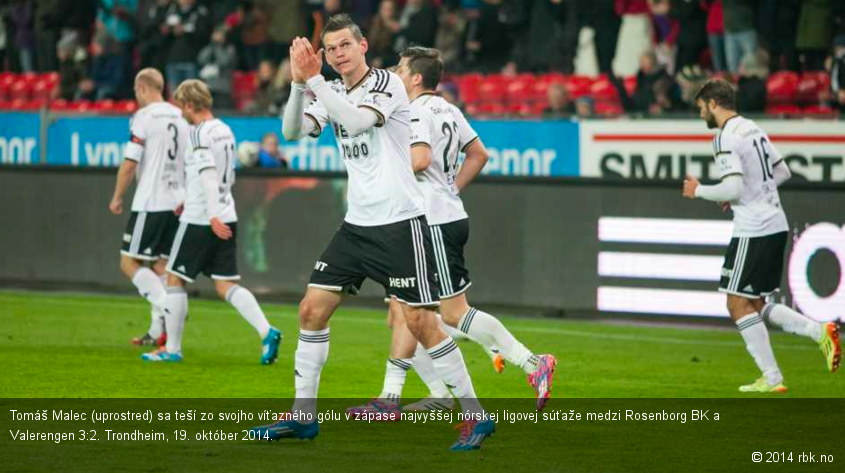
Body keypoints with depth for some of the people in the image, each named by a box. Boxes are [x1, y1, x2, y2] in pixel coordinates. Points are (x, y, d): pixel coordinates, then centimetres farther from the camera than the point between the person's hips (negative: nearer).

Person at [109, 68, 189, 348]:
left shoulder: (144, 117, -10)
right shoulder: (180, 118, 11)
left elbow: (130, 163, -12)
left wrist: (117, 197, 0)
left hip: (150, 204, -7)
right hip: (176, 202, 7)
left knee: (129, 263, -2)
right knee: (161, 265, 11)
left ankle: (167, 309, -17)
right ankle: (157, 331, 9)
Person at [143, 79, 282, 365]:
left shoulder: (200, 134, -12)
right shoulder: (225, 131, 13)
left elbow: (208, 174, -23)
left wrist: (213, 216, -30)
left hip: (200, 220, -8)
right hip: (226, 218, 8)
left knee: (175, 279, 6)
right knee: (226, 285, 7)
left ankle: (172, 349, 10)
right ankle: (266, 332, -12)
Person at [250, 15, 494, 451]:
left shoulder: (386, 83, -9)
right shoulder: (332, 92, 11)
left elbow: (357, 121, -27)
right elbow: (293, 132, -1)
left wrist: (314, 80, -27)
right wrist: (299, 83, -16)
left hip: (400, 222, -7)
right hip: (357, 223, 7)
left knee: (420, 321, -10)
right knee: (312, 310, 2)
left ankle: (475, 415, -2)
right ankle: (302, 416, 12)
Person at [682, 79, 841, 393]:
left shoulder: (725, 137, -13)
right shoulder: (753, 129, 15)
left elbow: (733, 188, -21)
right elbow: (783, 172, 22)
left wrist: (698, 191, -6)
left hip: (752, 231, -9)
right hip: (776, 224, 9)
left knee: (739, 305, -1)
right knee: (756, 306, 15)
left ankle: (772, 379, -2)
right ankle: (820, 332, 0)